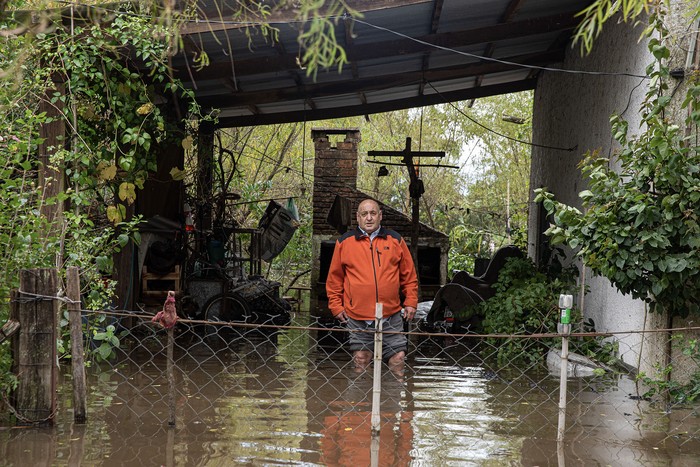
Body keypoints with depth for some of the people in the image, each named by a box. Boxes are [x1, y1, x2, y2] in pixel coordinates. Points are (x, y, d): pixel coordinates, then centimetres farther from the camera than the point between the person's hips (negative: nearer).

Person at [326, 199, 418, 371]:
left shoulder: (395, 240, 7)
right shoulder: (344, 242, 4)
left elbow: (409, 275, 10)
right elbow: (335, 278, 8)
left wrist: (411, 302, 4)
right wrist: (336, 306, 3)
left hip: (391, 316, 1)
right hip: (358, 318, -1)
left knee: (398, 358, 1)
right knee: (361, 360, 4)